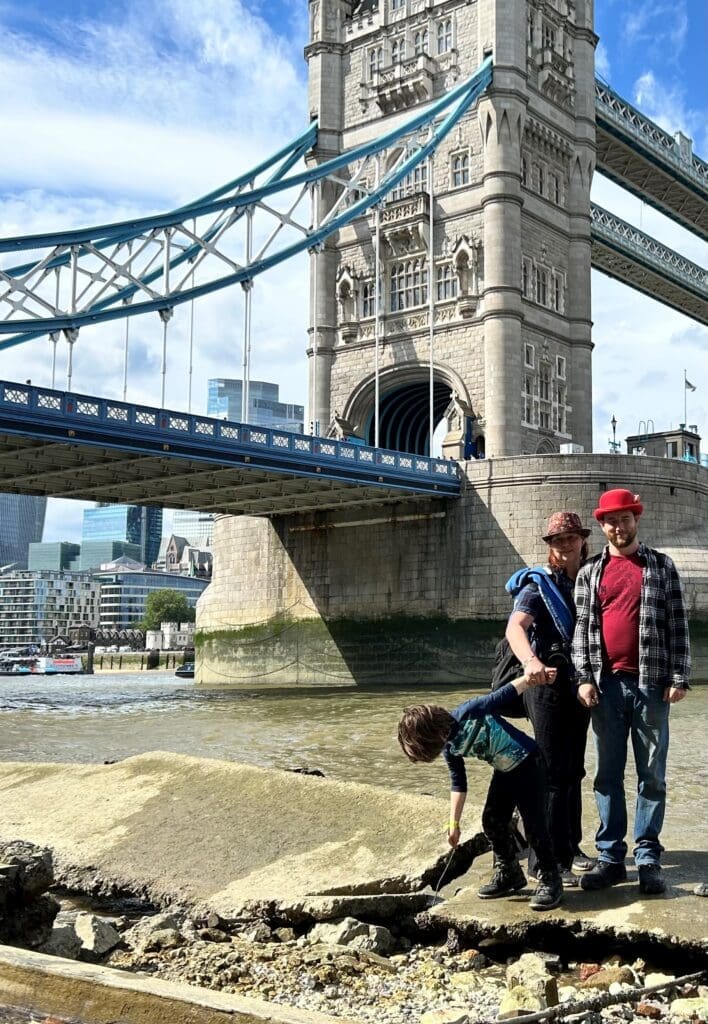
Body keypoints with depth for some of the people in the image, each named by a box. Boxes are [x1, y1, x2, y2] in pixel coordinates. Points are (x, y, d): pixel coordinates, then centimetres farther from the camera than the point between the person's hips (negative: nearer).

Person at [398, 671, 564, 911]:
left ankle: (550, 880, 6)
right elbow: (458, 783, 6)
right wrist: (454, 822, 7)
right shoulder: (450, 749, -3)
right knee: (492, 822, 6)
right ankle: (508, 873, 25)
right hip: (503, 771, 8)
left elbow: (504, 695, -22)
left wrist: (536, 676, -25)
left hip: (527, 762, -8)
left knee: (534, 824, -7)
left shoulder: (468, 714, -27)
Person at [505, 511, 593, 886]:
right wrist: (530, 661, -44)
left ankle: (570, 847, 28)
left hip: (580, 684, 6)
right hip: (547, 683, -6)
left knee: (573, 770, 15)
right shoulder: (539, 584, -8)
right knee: (553, 771, -5)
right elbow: (515, 627, -25)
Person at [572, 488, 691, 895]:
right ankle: (611, 857, 14)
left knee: (652, 775, 4)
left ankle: (649, 858, 12)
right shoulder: (590, 572, 10)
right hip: (606, 684, 2)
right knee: (609, 774, 7)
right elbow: (582, 627, 7)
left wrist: (679, 677, -5)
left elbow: (678, 625, 2)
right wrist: (584, 677, -3)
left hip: (651, 683, -2)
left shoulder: (661, 565, 5)